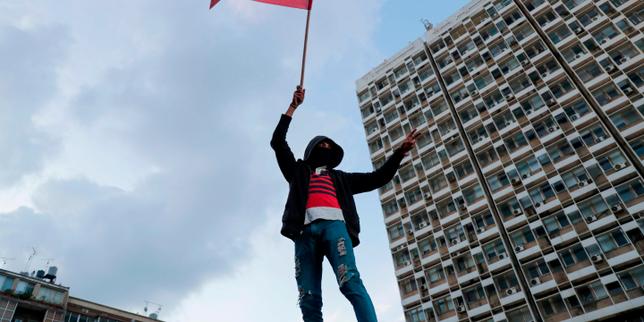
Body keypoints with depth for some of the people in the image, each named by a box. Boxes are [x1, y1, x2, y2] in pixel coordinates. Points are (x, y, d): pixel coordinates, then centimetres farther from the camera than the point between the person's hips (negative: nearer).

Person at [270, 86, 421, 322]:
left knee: (350, 282, -25)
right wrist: (293, 107, 27)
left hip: (334, 225, 0)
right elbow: (278, 142, 26)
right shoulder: (299, 172, 33)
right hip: (305, 229, 0)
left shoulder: (341, 178, 36)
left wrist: (400, 151, 20)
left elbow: (378, 178, 30)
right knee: (309, 300, -14)